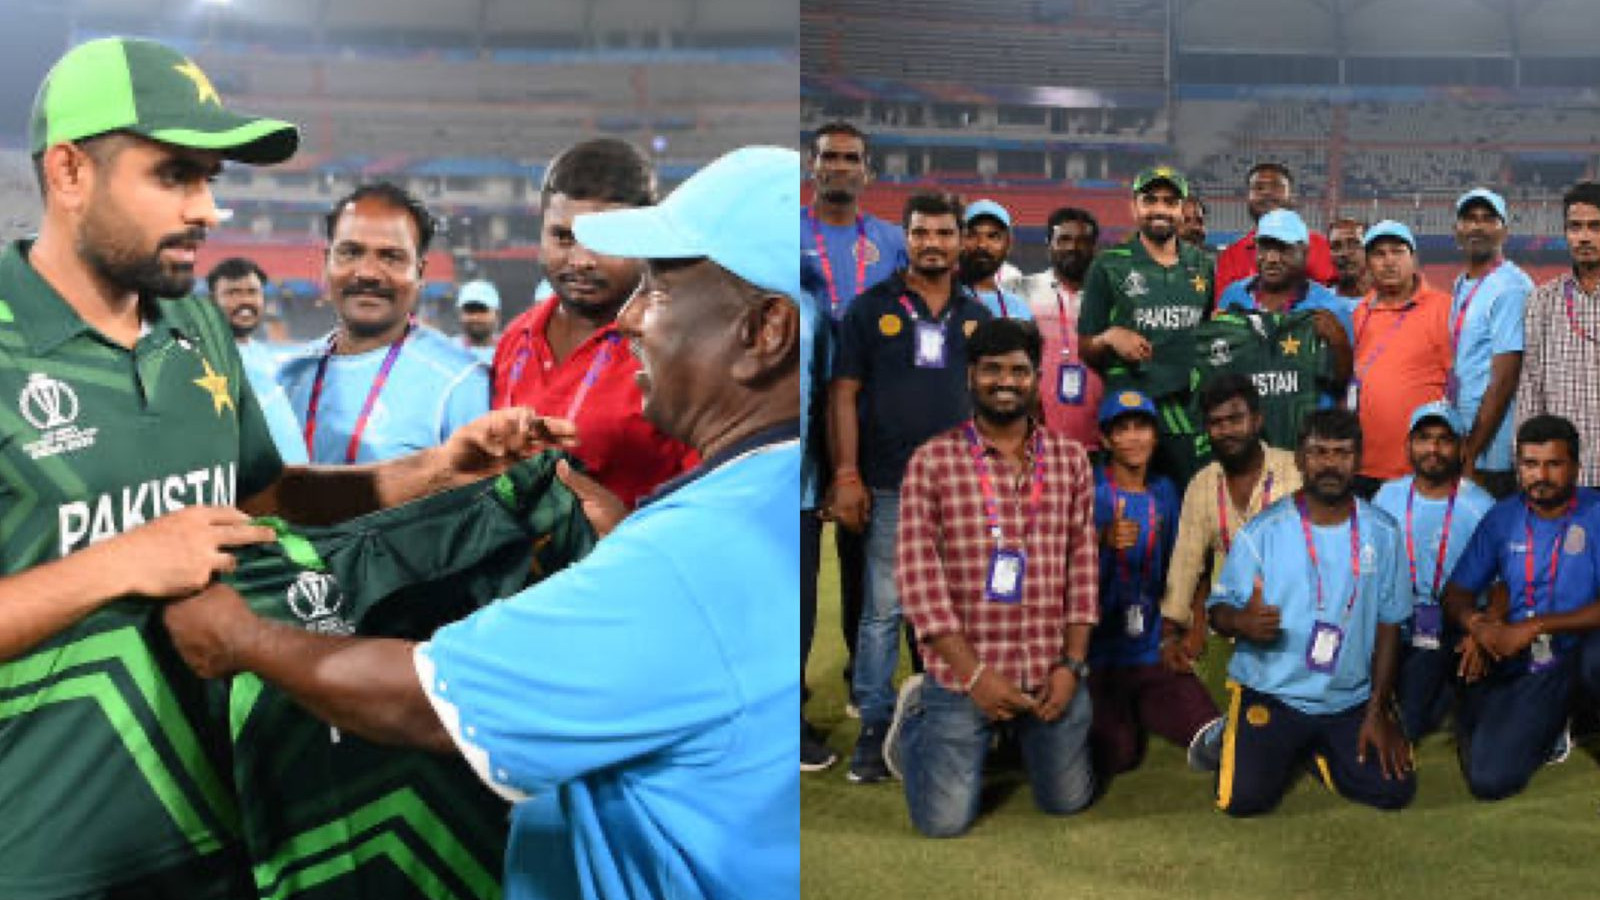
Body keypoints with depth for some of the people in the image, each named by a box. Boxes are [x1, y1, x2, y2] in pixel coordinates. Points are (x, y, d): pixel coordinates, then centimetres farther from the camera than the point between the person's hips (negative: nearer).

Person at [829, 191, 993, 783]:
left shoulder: (978, 317, 12)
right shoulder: (871, 308, 2)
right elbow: (843, 394, -1)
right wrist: (846, 476, -9)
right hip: (891, 487, -3)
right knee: (883, 611, -2)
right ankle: (874, 728, 7)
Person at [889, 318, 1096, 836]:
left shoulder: (1070, 459, 5)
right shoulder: (933, 461, -6)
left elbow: (1082, 563, 4)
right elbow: (917, 570, -10)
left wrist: (1072, 663, -4)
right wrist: (973, 674, -15)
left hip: (1052, 674, 3)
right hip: (962, 675, -3)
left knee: (1068, 801, 15)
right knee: (944, 821, 2)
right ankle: (915, 721, 30)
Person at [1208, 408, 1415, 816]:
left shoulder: (1382, 534, 0)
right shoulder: (1263, 532, -8)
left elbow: (1388, 626, 4)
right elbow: (1218, 609, -6)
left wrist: (1378, 713, -1)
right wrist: (1241, 621, -32)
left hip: (1351, 700, 3)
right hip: (1271, 692, -3)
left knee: (1394, 789, -12)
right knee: (1244, 798, -20)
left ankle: (1322, 751, 20)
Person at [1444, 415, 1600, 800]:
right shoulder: (1502, 519, 3)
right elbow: (1456, 595, 7)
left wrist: (1535, 626, -23)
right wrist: (1477, 624, -15)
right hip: (1518, 667, 4)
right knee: (1487, 780, -14)